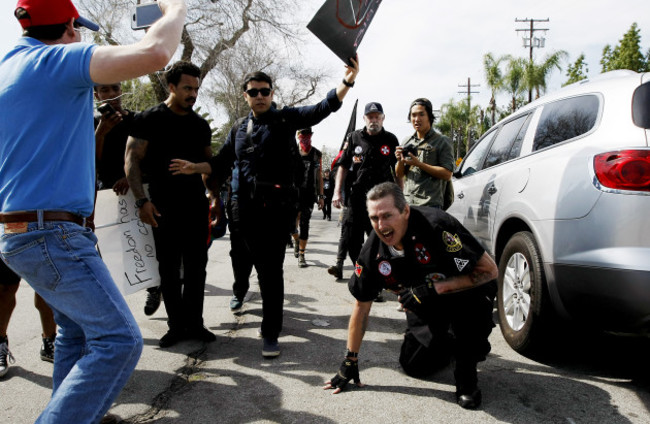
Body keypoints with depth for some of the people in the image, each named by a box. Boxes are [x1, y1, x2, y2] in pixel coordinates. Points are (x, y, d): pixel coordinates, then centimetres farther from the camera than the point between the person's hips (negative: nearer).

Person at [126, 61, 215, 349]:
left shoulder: (201, 125, 11)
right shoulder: (150, 119, -3)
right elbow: (132, 160, -6)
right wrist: (142, 200, -15)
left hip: (196, 206, 4)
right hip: (163, 208, -3)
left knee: (196, 268, 6)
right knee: (169, 270, 5)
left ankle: (194, 323, 16)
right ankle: (176, 325, 16)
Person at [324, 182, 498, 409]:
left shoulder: (435, 225, -33)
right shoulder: (373, 252, -18)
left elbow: (490, 270, -29)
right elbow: (361, 307, -4)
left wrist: (434, 288, -34)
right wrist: (350, 361, -1)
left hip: (466, 291, -4)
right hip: (426, 307, 5)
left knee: (469, 305, -37)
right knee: (414, 366, -1)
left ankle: (467, 373, -9)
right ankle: (446, 344, 32)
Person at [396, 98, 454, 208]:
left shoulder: (442, 142, 1)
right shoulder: (407, 142, 16)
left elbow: (447, 174, -9)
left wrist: (419, 164, -14)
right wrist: (400, 161, -4)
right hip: (407, 203, 5)